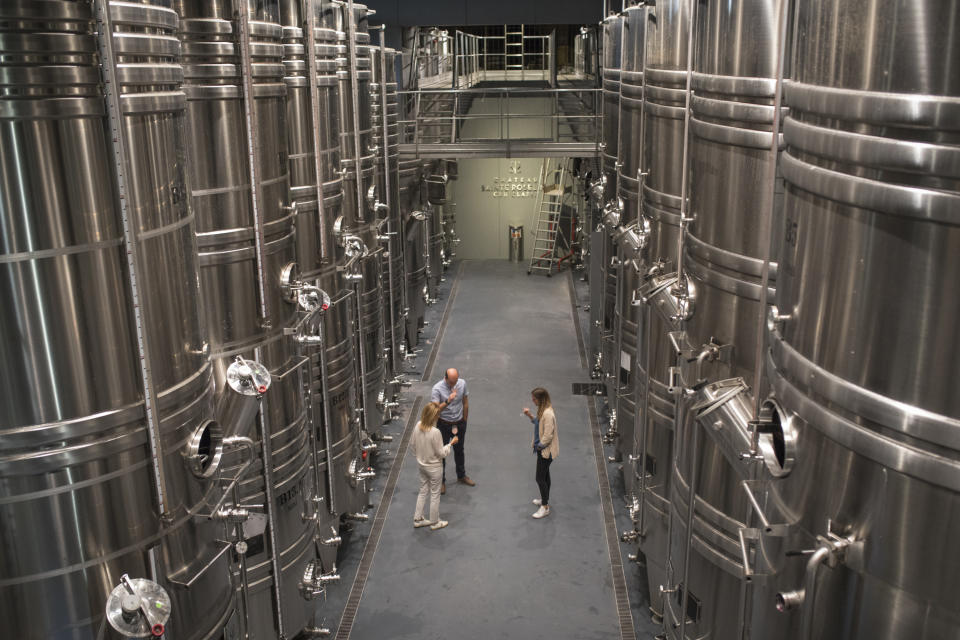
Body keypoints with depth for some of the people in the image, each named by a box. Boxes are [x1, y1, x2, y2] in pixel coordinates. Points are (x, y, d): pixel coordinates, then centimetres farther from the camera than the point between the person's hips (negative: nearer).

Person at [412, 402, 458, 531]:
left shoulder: (417, 426, -11)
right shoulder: (435, 432, -32)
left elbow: (414, 446, 3)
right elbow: (441, 453, -21)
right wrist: (451, 443, -8)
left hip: (422, 465, 6)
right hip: (434, 468, -6)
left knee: (423, 491, 22)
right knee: (435, 494, 12)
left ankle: (418, 519, 32)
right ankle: (434, 522, 27)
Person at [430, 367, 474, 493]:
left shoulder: (462, 383, -8)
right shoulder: (437, 388, -22)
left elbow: (465, 403, 6)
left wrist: (464, 421, 11)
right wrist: (447, 401, -42)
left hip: (459, 423, 4)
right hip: (444, 425, -4)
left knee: (459, 450, 21)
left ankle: (461, 476, 40)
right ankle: (441, 481, 22)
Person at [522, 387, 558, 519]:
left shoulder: (548, 414, -29)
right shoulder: (542, 410, 1)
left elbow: (548, 435, -27)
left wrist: (539, 446, -14)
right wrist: (530, 416, 2)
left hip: (546, 450, -10)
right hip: (543, 448, 10)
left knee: (540, 478, -2)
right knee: (545, 475, 24)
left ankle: (545, 507, 9)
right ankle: (545, 499, 40)